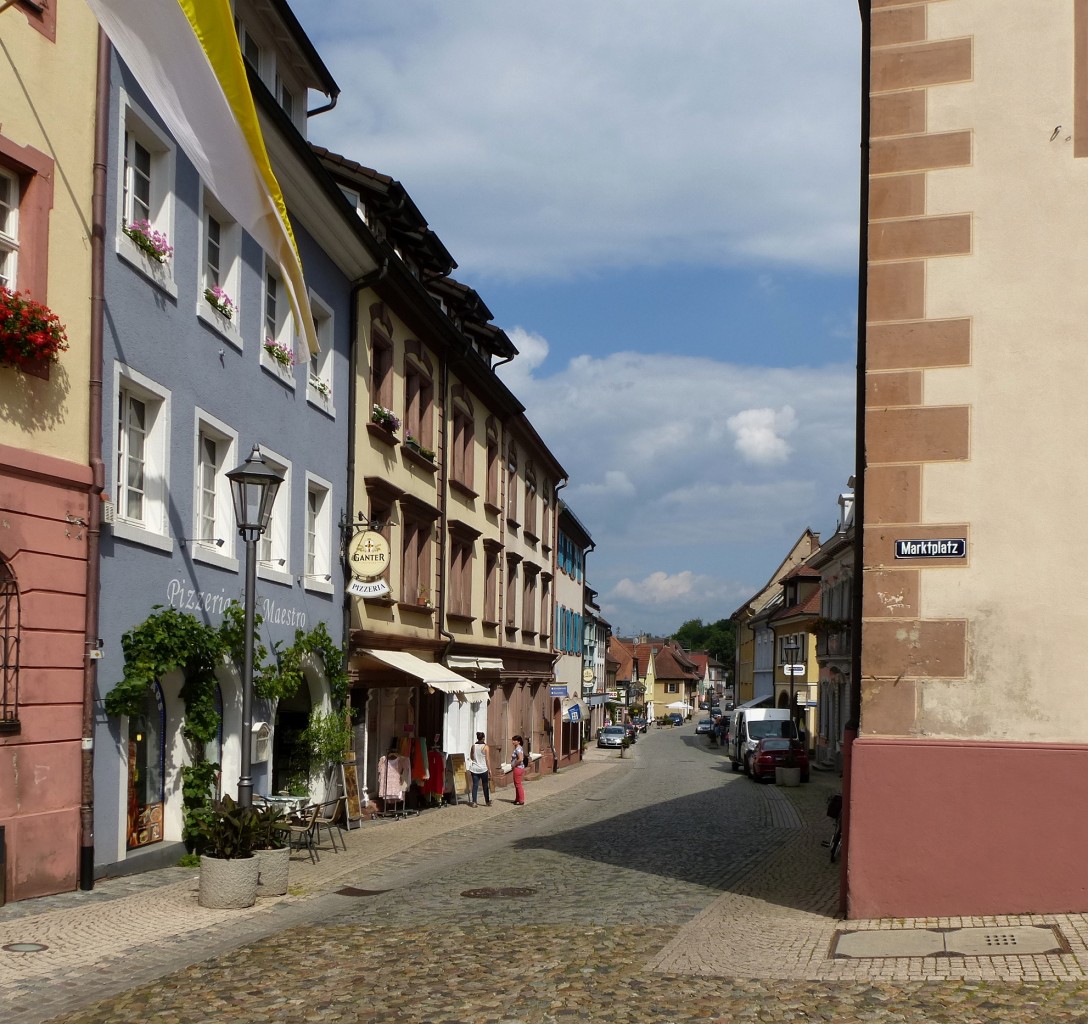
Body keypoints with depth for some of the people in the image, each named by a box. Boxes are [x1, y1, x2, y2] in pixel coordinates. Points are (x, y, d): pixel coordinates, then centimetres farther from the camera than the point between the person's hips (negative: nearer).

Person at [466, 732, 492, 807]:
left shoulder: (473, 746, 2)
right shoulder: (485, 747, -9)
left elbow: (471, 758, 12)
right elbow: (487, 759, -9)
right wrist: (489, 769, -4)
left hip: (474, 769, 3)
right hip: (483, 769, -3)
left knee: (475, 785, 4)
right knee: (485, 786, 10)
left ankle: (474, 802, -1)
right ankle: (487, 801, 19)